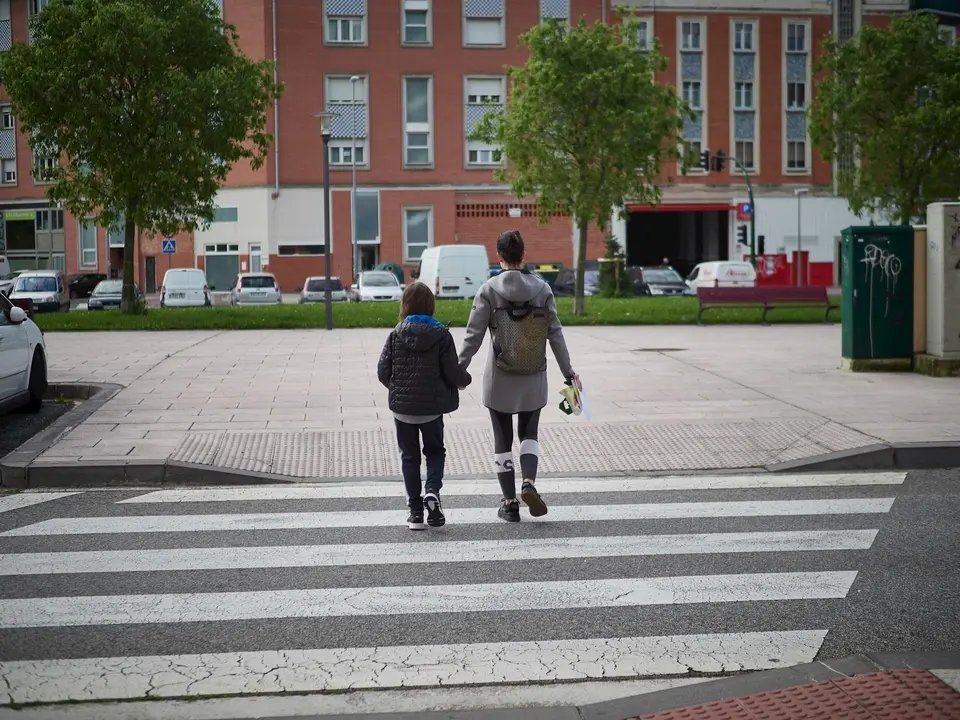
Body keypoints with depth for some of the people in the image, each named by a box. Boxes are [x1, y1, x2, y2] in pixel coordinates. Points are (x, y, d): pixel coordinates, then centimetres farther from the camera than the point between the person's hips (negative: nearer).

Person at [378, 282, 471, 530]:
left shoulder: (396, 335, -4)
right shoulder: (441, 335, -9)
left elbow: (383, 372, -3)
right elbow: (453, 373, -9)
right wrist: (465, 380, 13)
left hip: (402, 406, 1)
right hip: (432, 407, -1)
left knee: (409, 456, 12)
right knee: (435, 451, 17)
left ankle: (415, 511, 11)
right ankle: (432, 492, -9)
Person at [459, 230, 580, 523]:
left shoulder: (488, 291, -8)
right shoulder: (542, 288, -3)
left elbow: (473, 336, -9)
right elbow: (555, 334, -1)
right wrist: (568, 372, 8)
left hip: (500, 378, -2)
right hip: (534, 378, 2)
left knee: (502, 440, 10)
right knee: (529, 433, 18)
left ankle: (510, 503, 13)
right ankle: (528, 482, -6)